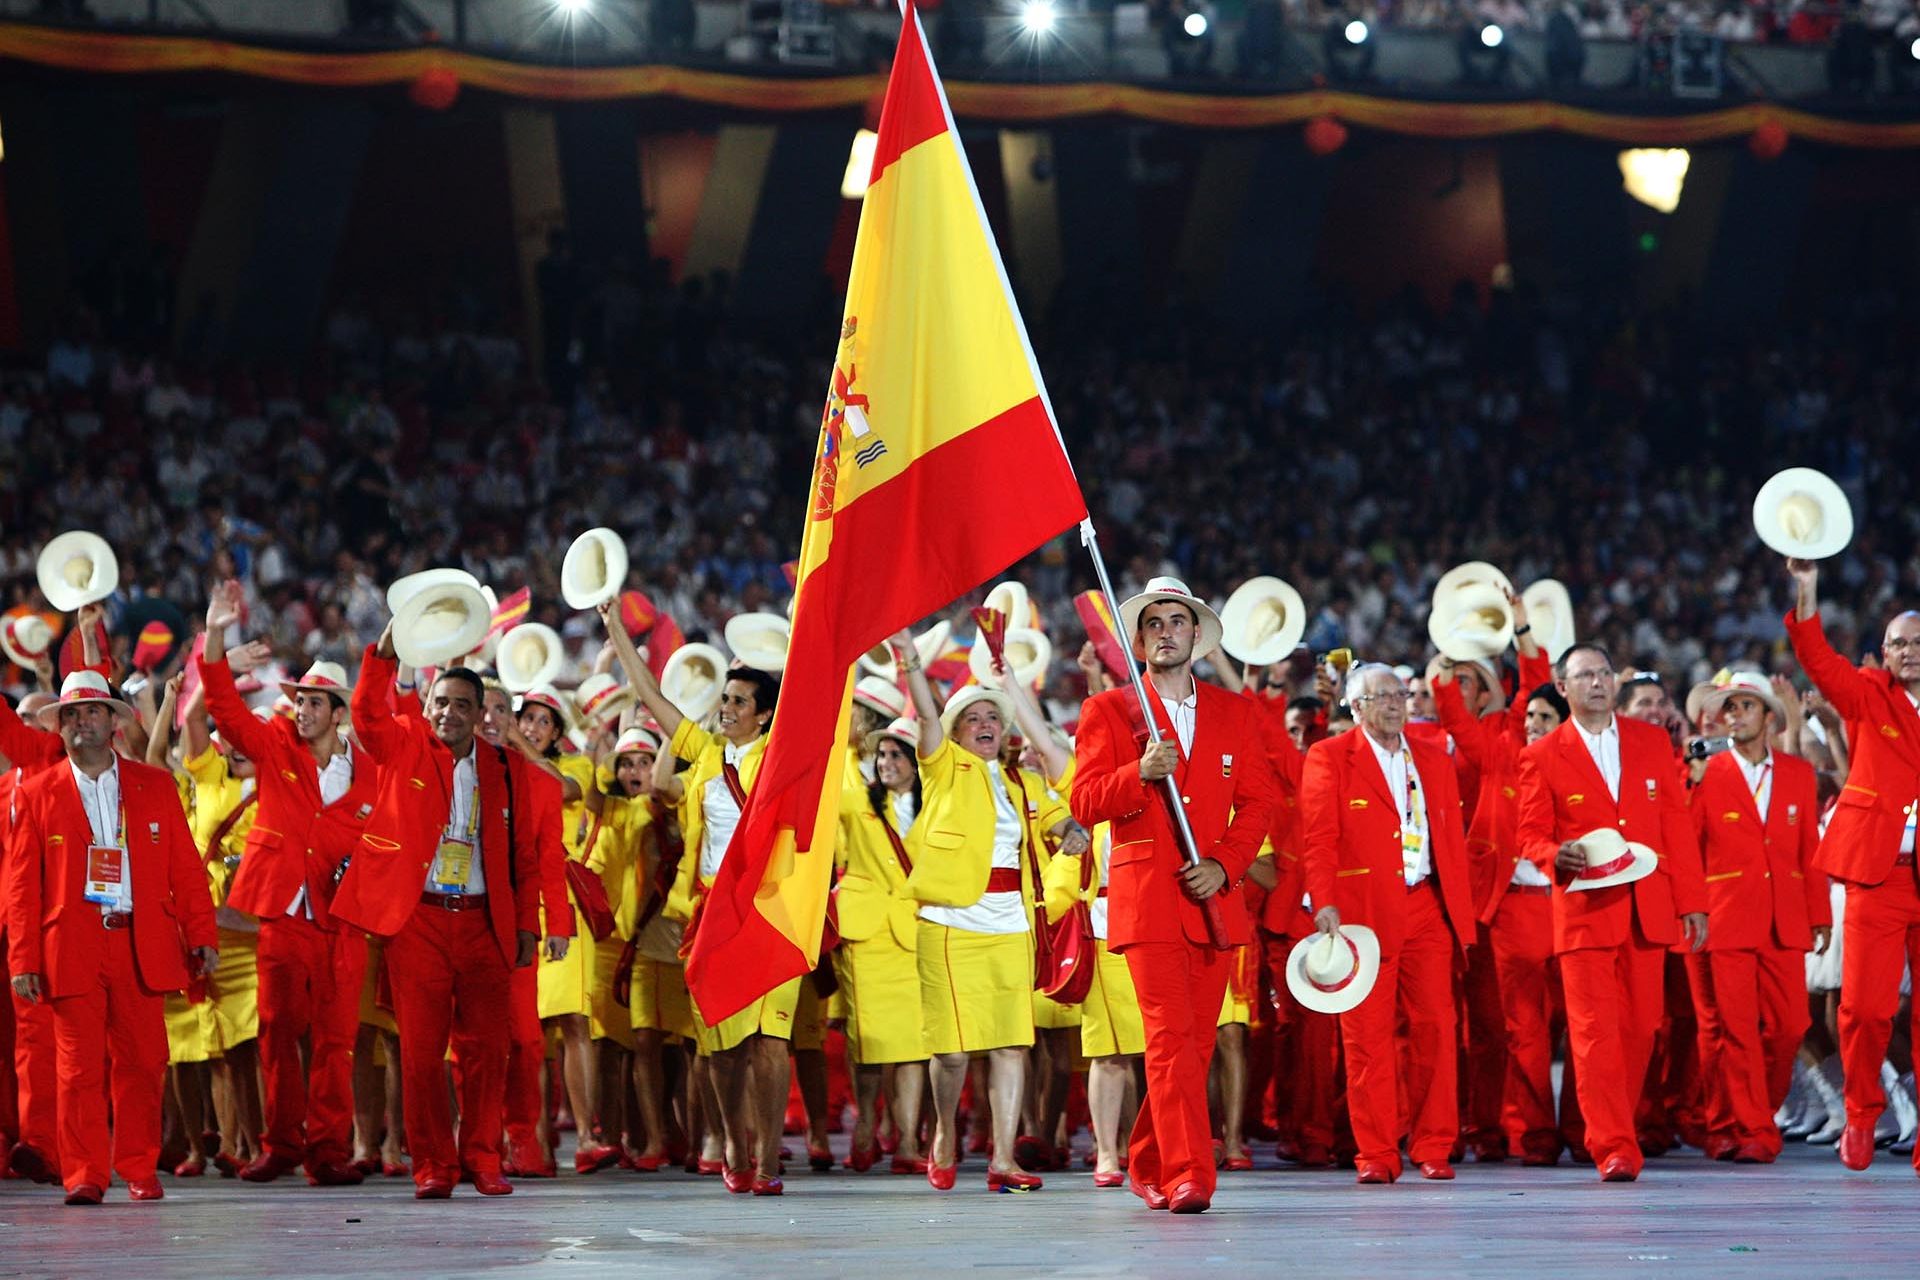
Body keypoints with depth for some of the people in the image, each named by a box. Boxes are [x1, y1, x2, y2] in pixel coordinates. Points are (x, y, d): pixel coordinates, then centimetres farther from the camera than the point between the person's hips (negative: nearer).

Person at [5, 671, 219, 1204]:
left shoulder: (155, 786, 12)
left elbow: (185, 868, 10)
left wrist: (202, 936, 2)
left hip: (141, 947, 1)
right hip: (71, 949, -1)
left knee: (143, 1063, 1)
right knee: (79, 1066, -4)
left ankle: (139, 1170, 11)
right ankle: (84, 1175, 1)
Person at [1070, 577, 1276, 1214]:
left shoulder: (1235, 712, 14)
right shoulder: (1107, 711, 7)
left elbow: (1258, 802, 10)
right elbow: (1085, 804, -1)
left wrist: (1225, 865, -6)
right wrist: (1140, 774, -19)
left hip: (1213, 898, 4)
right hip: (1146, 896, -4)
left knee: (1196, 1044, 7)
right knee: (1170, 1037, -15)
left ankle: (1149, 1166, 22)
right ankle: (1188, 1177, -20)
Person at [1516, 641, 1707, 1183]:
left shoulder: (1652, 742, 11)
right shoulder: (1543, 757, 3)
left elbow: (1677, 826, 10)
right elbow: (1532, 836, 2)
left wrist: (1691, 902, 5)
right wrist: (1557, 856, -21)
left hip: (1648, 909, 3)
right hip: (1584, 910, -3)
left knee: (1640, 1029, 5)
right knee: (1595, 1031, -10)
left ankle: (1616, 1129, 20)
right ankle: (1613, 1149, -10)